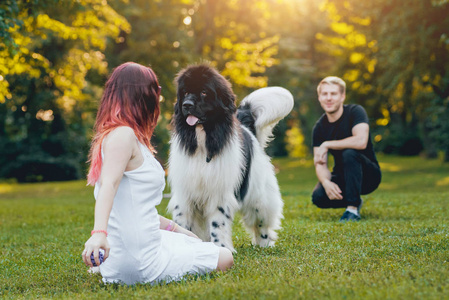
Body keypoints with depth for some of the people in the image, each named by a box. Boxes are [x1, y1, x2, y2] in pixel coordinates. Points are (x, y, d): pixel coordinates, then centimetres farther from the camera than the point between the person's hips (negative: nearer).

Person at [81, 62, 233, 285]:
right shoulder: (123, 134, -15)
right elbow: (108, 185, -31)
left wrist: (174, 228, 23)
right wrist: (99, 233, -45)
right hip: (139, 256, -10)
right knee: (224, 259, 2)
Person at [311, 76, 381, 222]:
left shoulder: (355, 111, -14)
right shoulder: (319, 127, -2)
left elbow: (361, 141, -33)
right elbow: (320, 164, -7)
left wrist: (327, 145, -24)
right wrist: (326, 182, -30)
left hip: (369, 175, -5)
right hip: (341, 177, 5)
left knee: (349, 153, -34)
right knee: (318, 197, -24)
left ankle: (353, 208, -25)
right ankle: (355, 201, 8)